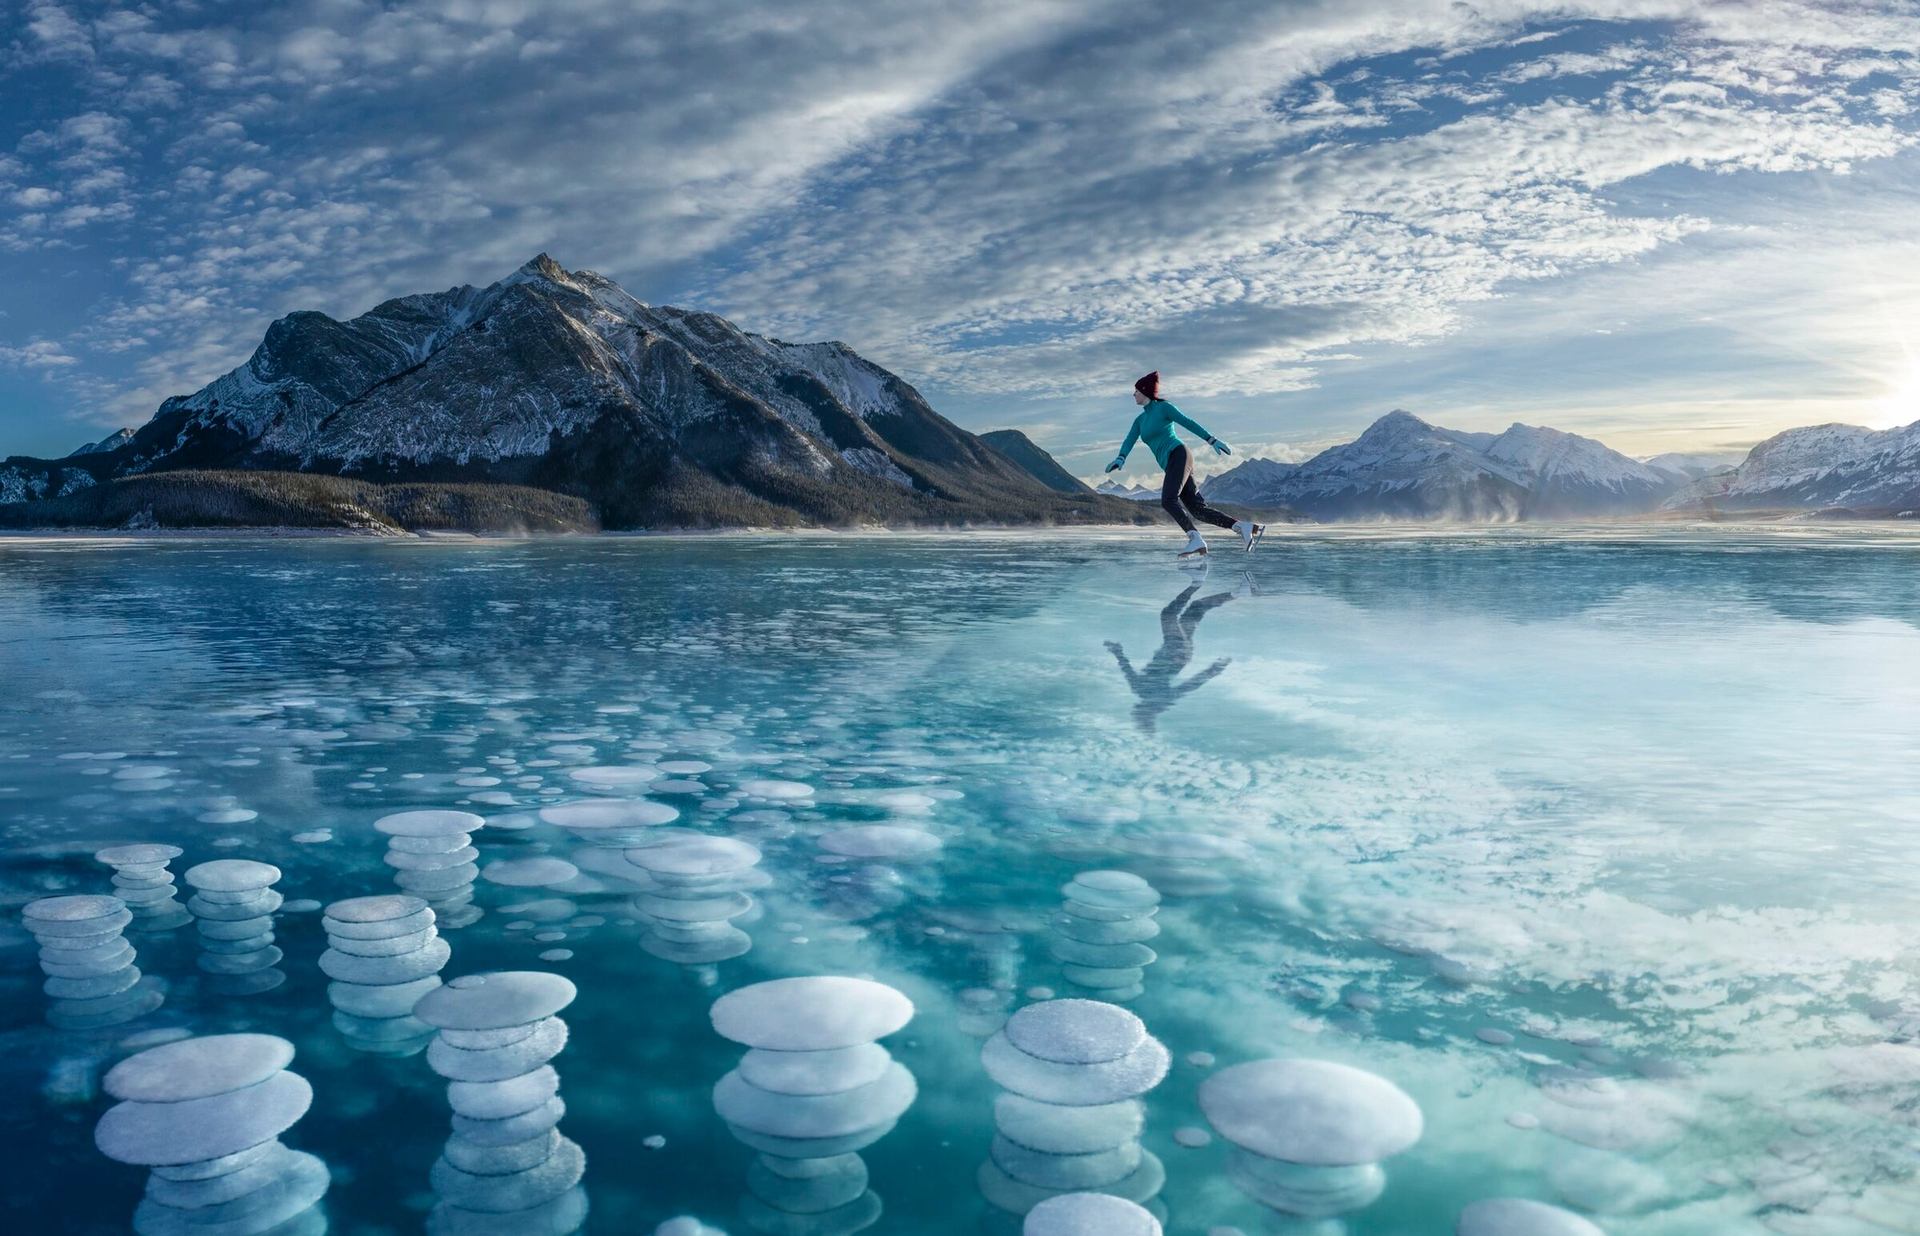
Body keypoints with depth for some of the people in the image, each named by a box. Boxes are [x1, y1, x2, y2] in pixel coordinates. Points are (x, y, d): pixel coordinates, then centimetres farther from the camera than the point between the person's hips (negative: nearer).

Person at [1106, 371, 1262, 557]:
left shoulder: (1163, 407, 3)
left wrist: (1212, 440, -9)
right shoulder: (1140, 420, 23)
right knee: (1197, 508, -4)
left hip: (1178, 455, -7)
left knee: (1168, 499, -27)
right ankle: (1246, 527, -5)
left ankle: (1196, 539, -37)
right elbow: (1129, 441, 9)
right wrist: (1120, 459, -12)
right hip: (1169, 465, 8)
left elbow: (1189, 423, -2)